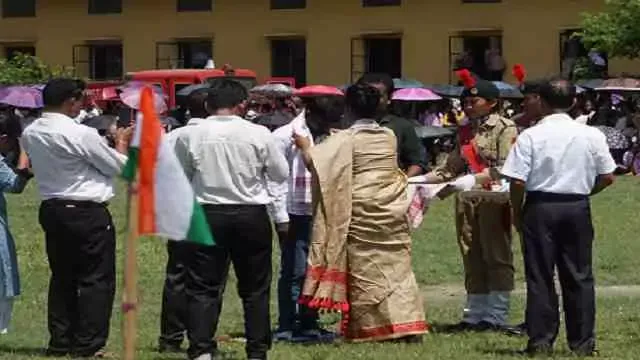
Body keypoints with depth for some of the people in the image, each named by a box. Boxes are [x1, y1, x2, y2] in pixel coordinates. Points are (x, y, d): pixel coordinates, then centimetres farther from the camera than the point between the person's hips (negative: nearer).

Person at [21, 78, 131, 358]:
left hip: (51, 209, 7)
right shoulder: (81, 135, -17)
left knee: (62, 277, 15)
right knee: (96, 279, 1)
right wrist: (122, 144, 13)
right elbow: (117, 167, -8)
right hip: (87, 213, -7)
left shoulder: (30, 134, 3)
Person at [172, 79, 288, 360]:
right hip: (251, 215, 0)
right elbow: (281, 174, 3)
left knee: (203, 287, 4)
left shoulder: (189, 135, -5)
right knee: (255, 288, 11)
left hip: (207, 215, 0)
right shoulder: (258, 134, -7)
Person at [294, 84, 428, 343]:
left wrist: (305, 146, 8)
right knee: (397, 266, 6)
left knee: (364, 269, 3)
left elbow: (314, 161, -15)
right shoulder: (390, 136, 6)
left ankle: (371, 328, 4)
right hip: (391, 208, 4)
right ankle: (406, 324, 1)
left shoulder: (345, 140, -9)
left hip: (360, 209, -4)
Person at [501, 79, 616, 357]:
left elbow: (518, 181, -12)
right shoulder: (591, 135, -2)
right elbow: (607, 177, 1)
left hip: (540, 208, -2)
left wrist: (517, 212, 3)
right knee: (578, 276, 9)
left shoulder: (530, 136, -9)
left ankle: (541, 340, 6)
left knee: (540, 275, 6)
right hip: (578, 208, 2)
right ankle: (582, 341, 11)